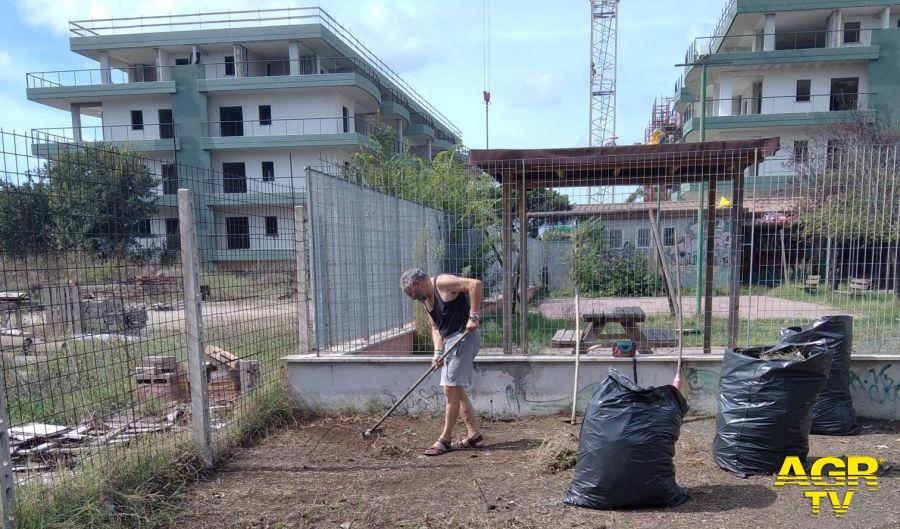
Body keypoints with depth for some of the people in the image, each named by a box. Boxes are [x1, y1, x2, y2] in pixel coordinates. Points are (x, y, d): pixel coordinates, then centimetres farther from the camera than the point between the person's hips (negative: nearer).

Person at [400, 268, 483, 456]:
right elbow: (436, 327, 12)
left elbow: (476, 284, -23)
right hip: (451, 342, 10)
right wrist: (438, 352, -3)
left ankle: (445, 440, 3)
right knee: (456, 390, 14)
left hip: (464, 337, -10)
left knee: (451, 389, -7)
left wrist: (473, 316, -25)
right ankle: (474, 433, 24)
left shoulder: (443, 282, -14)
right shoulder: (426, 299, 14)